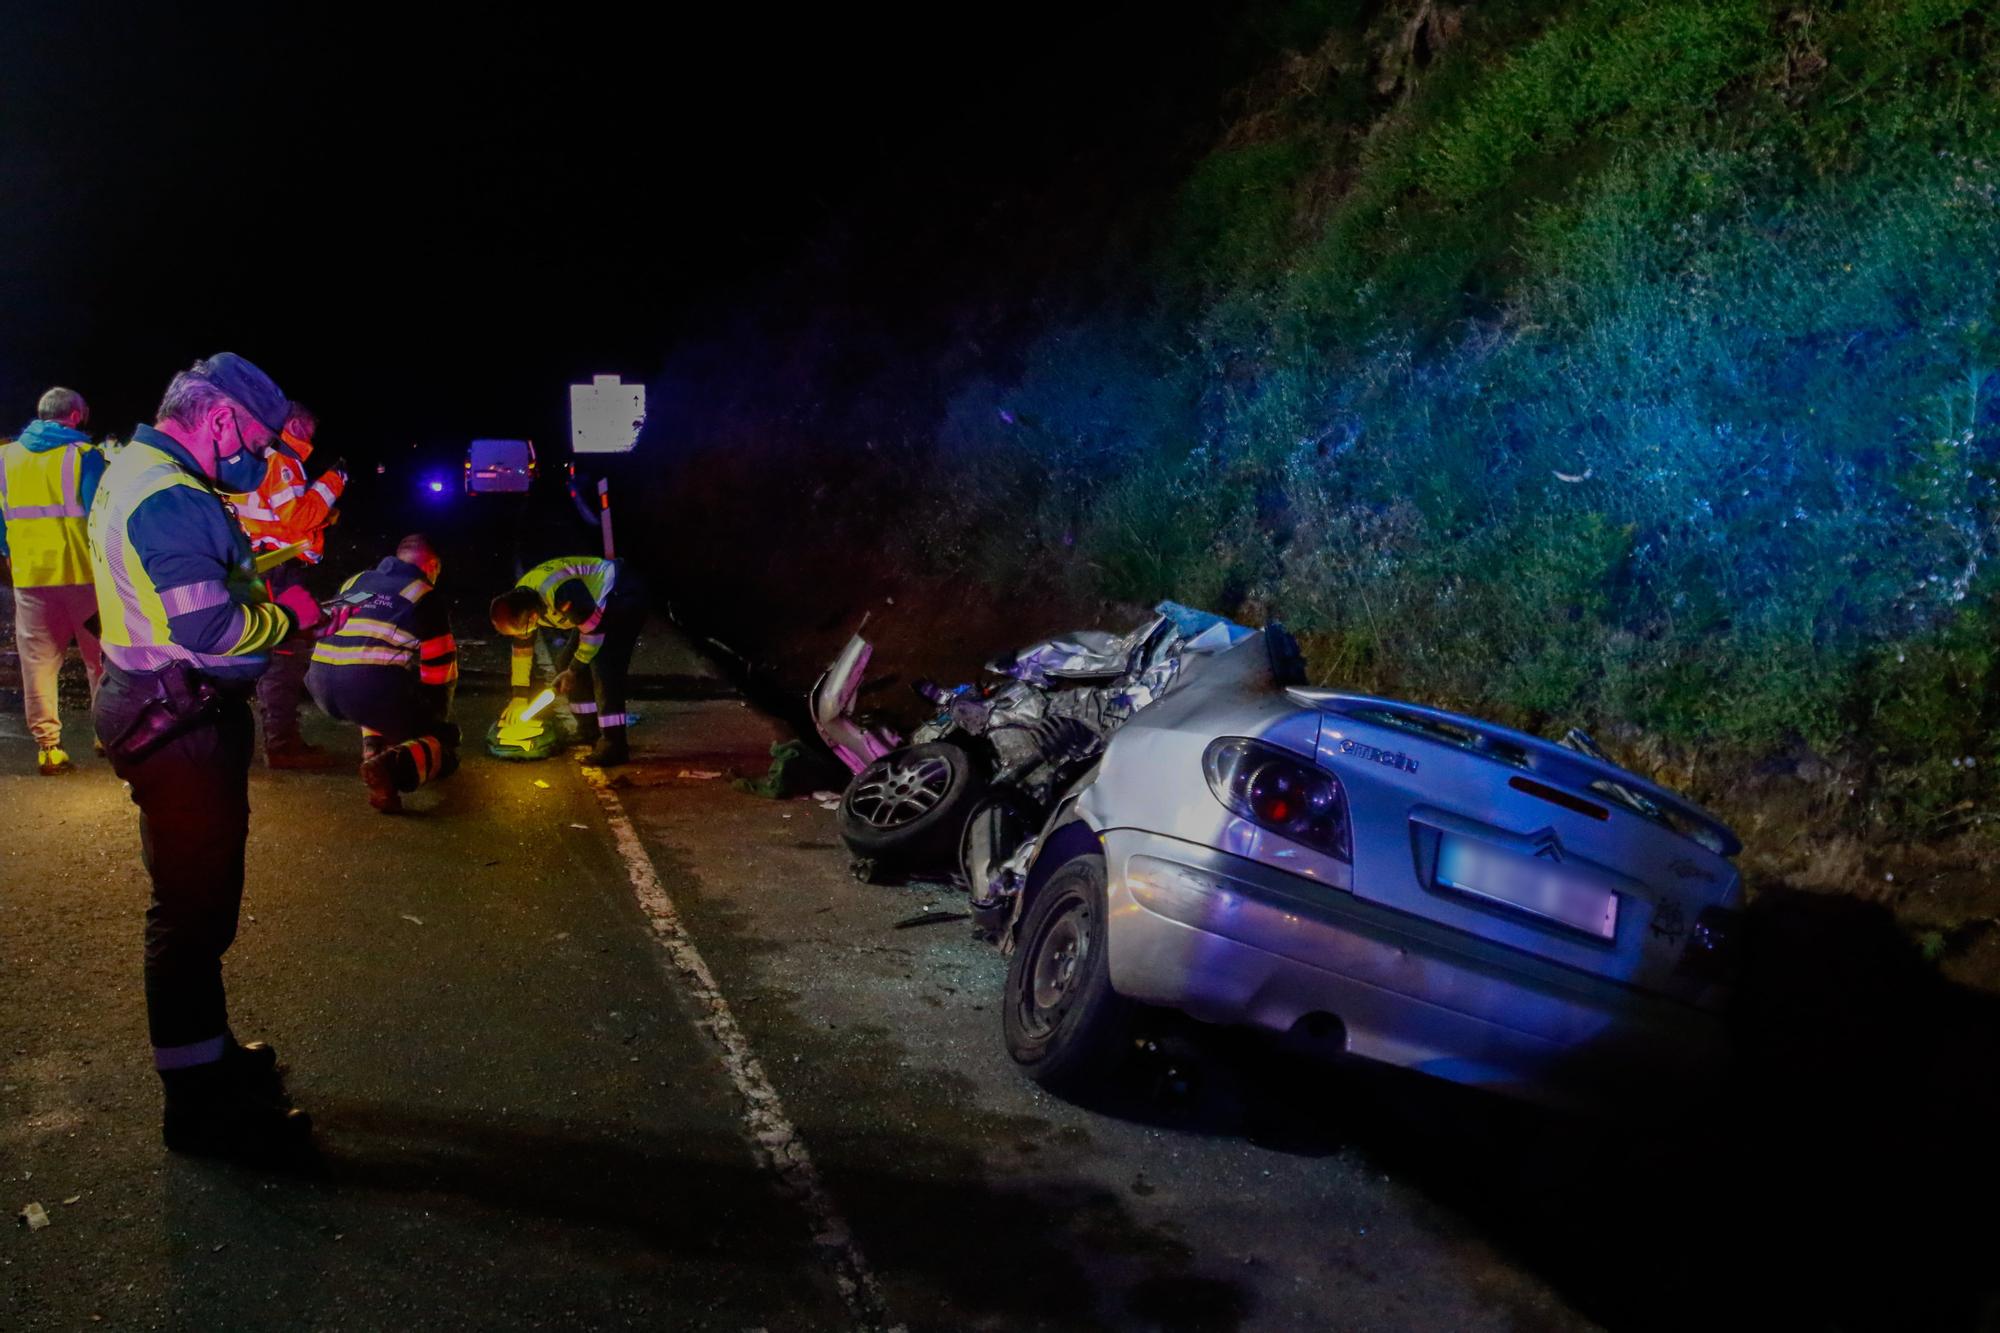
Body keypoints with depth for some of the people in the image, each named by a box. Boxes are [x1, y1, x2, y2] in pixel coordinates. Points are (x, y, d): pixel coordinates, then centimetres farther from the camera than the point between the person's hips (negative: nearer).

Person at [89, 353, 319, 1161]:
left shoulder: (142, 475, 14)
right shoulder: (168, 498, -22)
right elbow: (208, 628, -28)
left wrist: (270, 597, 6)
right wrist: (288, 615, -12)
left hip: (182, 713, 11)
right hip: (179, 724, -11)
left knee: (203, 896, 21)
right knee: (192, 906, -2)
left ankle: (207, 1054, 37)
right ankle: (199, 1106, 8)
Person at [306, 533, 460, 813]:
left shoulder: (356, 581, 25)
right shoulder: (426, 597, 9)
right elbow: (442, 672, 8)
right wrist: (437, 721, 26)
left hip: (321, 687, 6)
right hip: (374, 687, -6)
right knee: (446, 745, 9)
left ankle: (374, 748, 16)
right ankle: (394, 765, -21)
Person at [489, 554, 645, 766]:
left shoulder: (561, 593, -37)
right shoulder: (519, 604, -7)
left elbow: (594, 631, -25)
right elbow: (522, 650, 7)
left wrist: (574, 671, -14)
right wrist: (519, 696, 11)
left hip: (624, 596, -9)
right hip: (602, 604, 9)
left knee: (604, 667, -21)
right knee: (566, 662, 6)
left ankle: (613, 745, -19)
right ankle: (589, 732, 17)